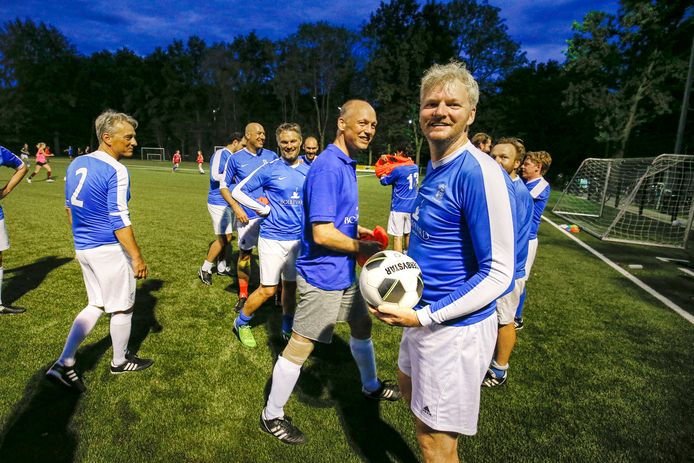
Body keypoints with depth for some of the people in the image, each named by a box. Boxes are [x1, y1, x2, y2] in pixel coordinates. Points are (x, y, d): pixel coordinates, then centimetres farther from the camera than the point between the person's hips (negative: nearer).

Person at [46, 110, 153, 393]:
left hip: (83, 248, 8)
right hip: (109, 250, -8)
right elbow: (119, 221, -21)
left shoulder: (76, 164, 7)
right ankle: (120, 362, 30)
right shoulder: (115, 171, -19)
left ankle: (64, 364, 17)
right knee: (121, 307, 12)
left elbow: (70, 207, 15)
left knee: (96, 305, 21)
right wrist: (137, 257, -15)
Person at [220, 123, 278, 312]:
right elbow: (223, 186, 4)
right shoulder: (236, 158, 0)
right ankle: (243, 296, 20)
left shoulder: (271, 156, 5)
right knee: (245, 254, 6)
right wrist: (236, 207, -8)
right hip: (247, 216, -1)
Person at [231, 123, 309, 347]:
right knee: (268, 290, 1)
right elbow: (238, 191, -4)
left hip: (298, 238, 4)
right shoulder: (269, 169, -8)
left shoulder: (309, 171, 3)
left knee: (291, 286, 15)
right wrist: (264, 209, -9)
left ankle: (287, 328, 34)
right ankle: (241, 322, 25)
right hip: (273, 238, -4)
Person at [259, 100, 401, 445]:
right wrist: (363, 248, -14)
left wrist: (358, 231, 8)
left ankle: (371, 386, 49)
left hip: (344, 273, 10)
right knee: (300, 345, 4)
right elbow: (322, 233, -26)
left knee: (361, 325, 24)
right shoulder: (328, 167, -22)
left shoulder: (347, 164, 9)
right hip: (322, 275, -10)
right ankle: (271, 416, 24)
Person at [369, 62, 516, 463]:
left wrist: (423, 317, -24)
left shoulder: (480, 173, -23)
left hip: (456, 326, -10)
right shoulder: (435, 168, 6)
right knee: (409, 385, 31)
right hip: (425, 314, 10)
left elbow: (497, 274, -23)